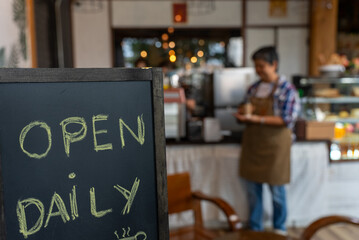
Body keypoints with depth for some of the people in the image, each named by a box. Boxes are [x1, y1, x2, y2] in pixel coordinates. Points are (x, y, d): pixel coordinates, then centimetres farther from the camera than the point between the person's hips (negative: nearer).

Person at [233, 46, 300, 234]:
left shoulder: (287, 90, -8)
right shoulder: (253, 89, 9)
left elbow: (286, 119, -16)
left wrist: (257, 118, -22)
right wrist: (242, 114, -8)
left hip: (274, 145, -5)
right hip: (252, 144, 5)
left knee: (276, 190, 7)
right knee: (252, 188, 11)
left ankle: (279, 229, 29)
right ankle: (255, 229, 29)